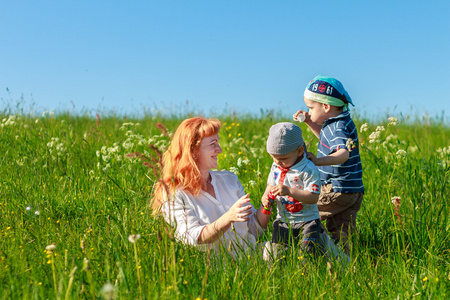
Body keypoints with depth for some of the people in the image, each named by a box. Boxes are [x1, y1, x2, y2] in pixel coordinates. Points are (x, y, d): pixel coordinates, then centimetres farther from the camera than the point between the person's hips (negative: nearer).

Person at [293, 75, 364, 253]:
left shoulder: (340, 128, -19)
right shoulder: (335, 123, 12)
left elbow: (343, 154, -38)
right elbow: (326, 138, 34)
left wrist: (318, 161, -54)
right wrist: (309, 122, 20)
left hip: (338, 190, -10)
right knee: (340, 235, 11)